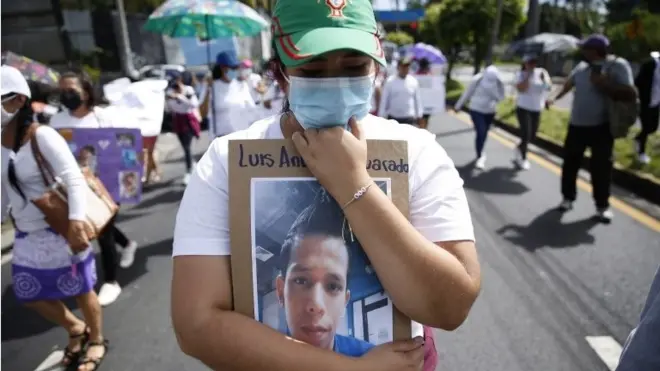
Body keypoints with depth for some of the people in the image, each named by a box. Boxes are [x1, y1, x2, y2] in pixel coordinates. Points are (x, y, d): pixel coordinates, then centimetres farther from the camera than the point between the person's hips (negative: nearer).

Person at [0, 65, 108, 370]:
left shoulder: (43, 137, -18)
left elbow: (74, 179, -25)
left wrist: (76, 223, -36)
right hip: (26, 236, 8)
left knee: (81, 291, 8)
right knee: (30, 295, 19)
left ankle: (96, 340, 33)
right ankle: (76, 329, 42)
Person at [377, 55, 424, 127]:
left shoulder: (413, 81, 2)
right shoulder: (390, 81, -2)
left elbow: (418, 99, 9)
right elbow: (384, 100, 0)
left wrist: (419, 116, 11)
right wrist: (381, 117, -1)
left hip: (409, 119, 1)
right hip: (393, 118, 0)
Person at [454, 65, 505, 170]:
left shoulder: (498, 82, -9)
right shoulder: (477, 80, -18)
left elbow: (500, 97, -14)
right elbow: (467, 93, -7)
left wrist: (495, 86, -29)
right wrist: (458, 106, 0)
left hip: (490, 112, 4)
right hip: (476, 110, -4)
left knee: (484, 133, 15)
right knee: (481, 132, -16)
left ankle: (480, 153, 37)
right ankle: (480, 157, -5)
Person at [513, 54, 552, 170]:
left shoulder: (542, 72, 2)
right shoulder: (520, 74, -8)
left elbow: (549, 87, -4)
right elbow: (521, 89, -23)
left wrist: (544, 78, -20)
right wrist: (528, 76, -21)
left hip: (536, 109, 5)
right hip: (523, 108, -5)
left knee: (532, 136, 10)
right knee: (526, 134, -8)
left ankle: (519, 149, 37)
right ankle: (523, 159, 10)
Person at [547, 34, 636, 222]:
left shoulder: (618, 65, -11)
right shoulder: (582, 66, 4)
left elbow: (631, 93, -17)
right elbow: (569, 83, 22)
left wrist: (605, 84, -26)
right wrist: (555, 98, 27)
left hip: (601, 127, -5)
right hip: (576, 124, 5)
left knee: (601, 167, 1)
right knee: (570, 163, 10)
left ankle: (602, 206, 16)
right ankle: (568, 198, 25)